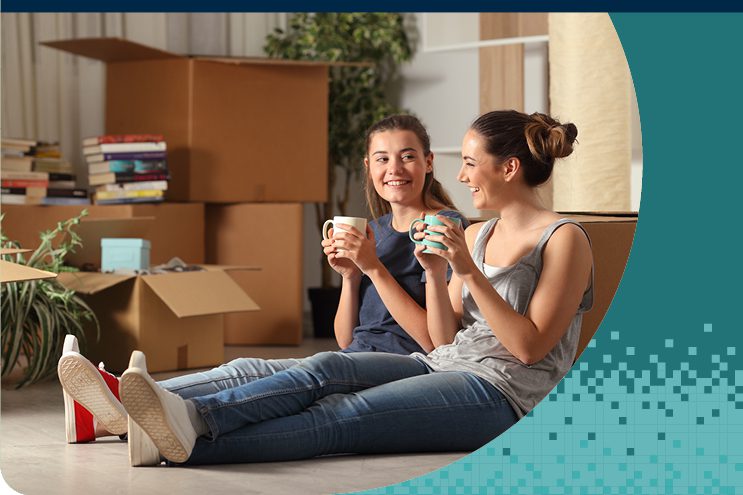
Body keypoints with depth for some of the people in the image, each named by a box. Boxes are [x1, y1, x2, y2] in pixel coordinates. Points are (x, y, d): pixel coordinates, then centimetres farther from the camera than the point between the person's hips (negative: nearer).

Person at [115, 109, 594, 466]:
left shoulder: (564, 239, -4)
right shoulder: (475, 235, 19)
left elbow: (529, 347, -12)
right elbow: (445, 338, 14)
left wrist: (469, 272, -17)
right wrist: (435, 274, -3)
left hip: (502, 392, -7)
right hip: (442, 365, 7)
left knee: (343, 416, -27)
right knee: (326, 369, -21)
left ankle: (191, 445, -41)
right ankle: (193, 417, -40)